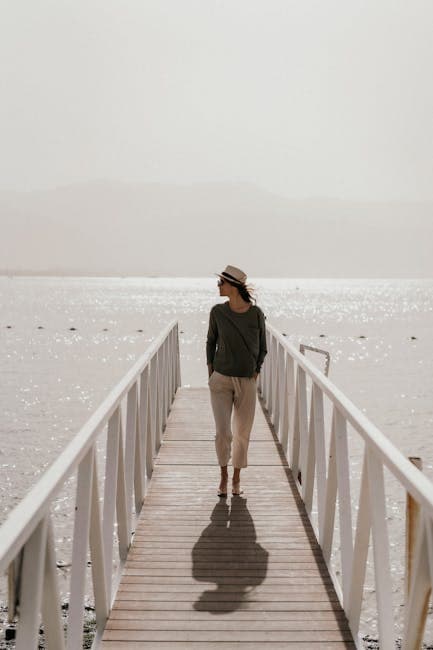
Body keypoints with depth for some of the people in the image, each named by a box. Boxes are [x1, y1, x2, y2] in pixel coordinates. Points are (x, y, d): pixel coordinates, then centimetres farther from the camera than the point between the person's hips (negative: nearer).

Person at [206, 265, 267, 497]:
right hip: (221, 380, 0)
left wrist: (256, 373, -3)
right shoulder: (217, 312, -5)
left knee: (242, 433, 7)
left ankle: (236, 478, 26)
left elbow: (262, 347, 5)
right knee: (223, 432, -8)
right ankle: (223, 476, 15)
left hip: (246, 382, 0)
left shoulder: (256, 313, -8)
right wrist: (210, 371, 3)